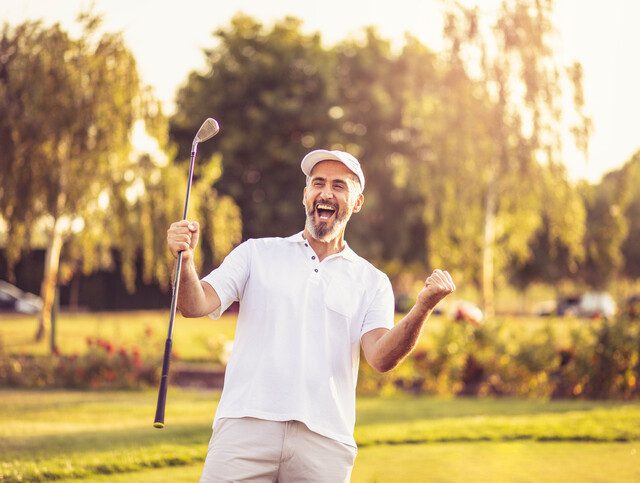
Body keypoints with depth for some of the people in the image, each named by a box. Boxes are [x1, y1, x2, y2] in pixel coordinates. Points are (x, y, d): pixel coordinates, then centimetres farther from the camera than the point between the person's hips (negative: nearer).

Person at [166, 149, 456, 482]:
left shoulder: (372, 282, 13)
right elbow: (195, 305, 2)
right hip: (246, 427, 0)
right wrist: (185, 261, -18)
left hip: (325, 442, 1)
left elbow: (381, 358, -2)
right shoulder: (257, 253, 14)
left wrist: (422, 309, -19)